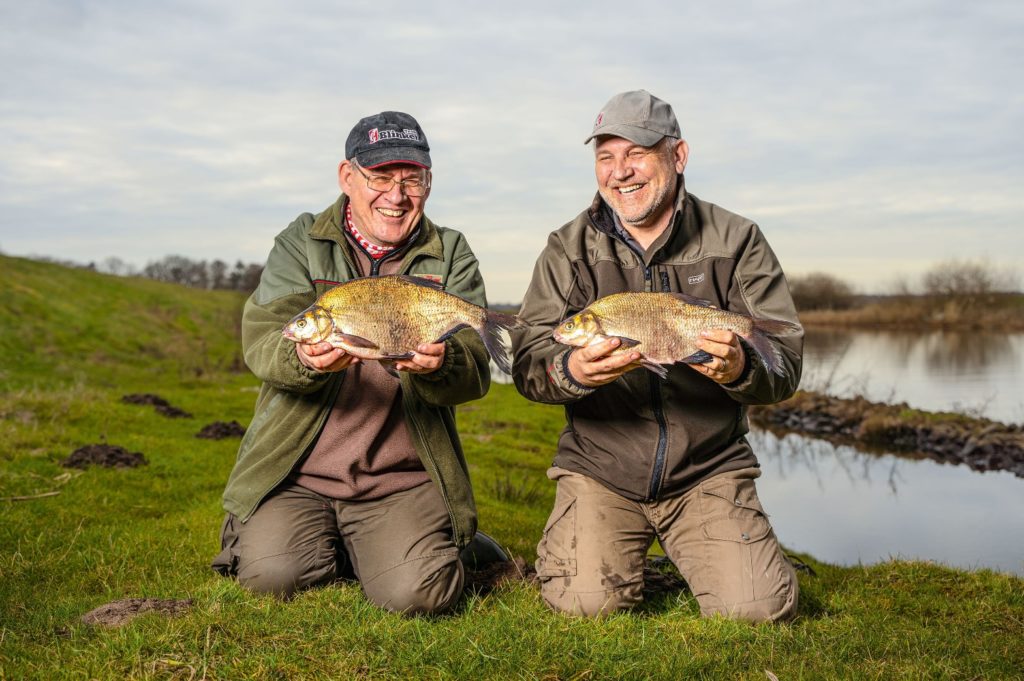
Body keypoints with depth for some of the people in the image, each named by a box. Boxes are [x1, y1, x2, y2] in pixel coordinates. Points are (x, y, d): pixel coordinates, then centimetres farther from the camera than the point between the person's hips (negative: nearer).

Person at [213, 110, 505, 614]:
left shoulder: (451, 255, 6)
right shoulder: (301, 242, 6)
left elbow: (475, 374, -5)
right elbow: (260, 341, -9)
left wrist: (440, 365, -30)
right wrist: (306, 358, -33)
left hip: (402, 481, 0)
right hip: (297, 472, 1)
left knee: (416, 593, -20)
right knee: (272, 574, -20)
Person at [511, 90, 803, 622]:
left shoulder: (736, 241, -1)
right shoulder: (569, 248, 1)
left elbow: (785, 363, -6)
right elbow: (528, 364, -8)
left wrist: (740, 368, -30)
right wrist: (572, 371, -32)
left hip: (709, 468, 0)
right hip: (599, 467, 1)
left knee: (759, 608, -13)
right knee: (586, 602, -16)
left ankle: (687, 548, 20)